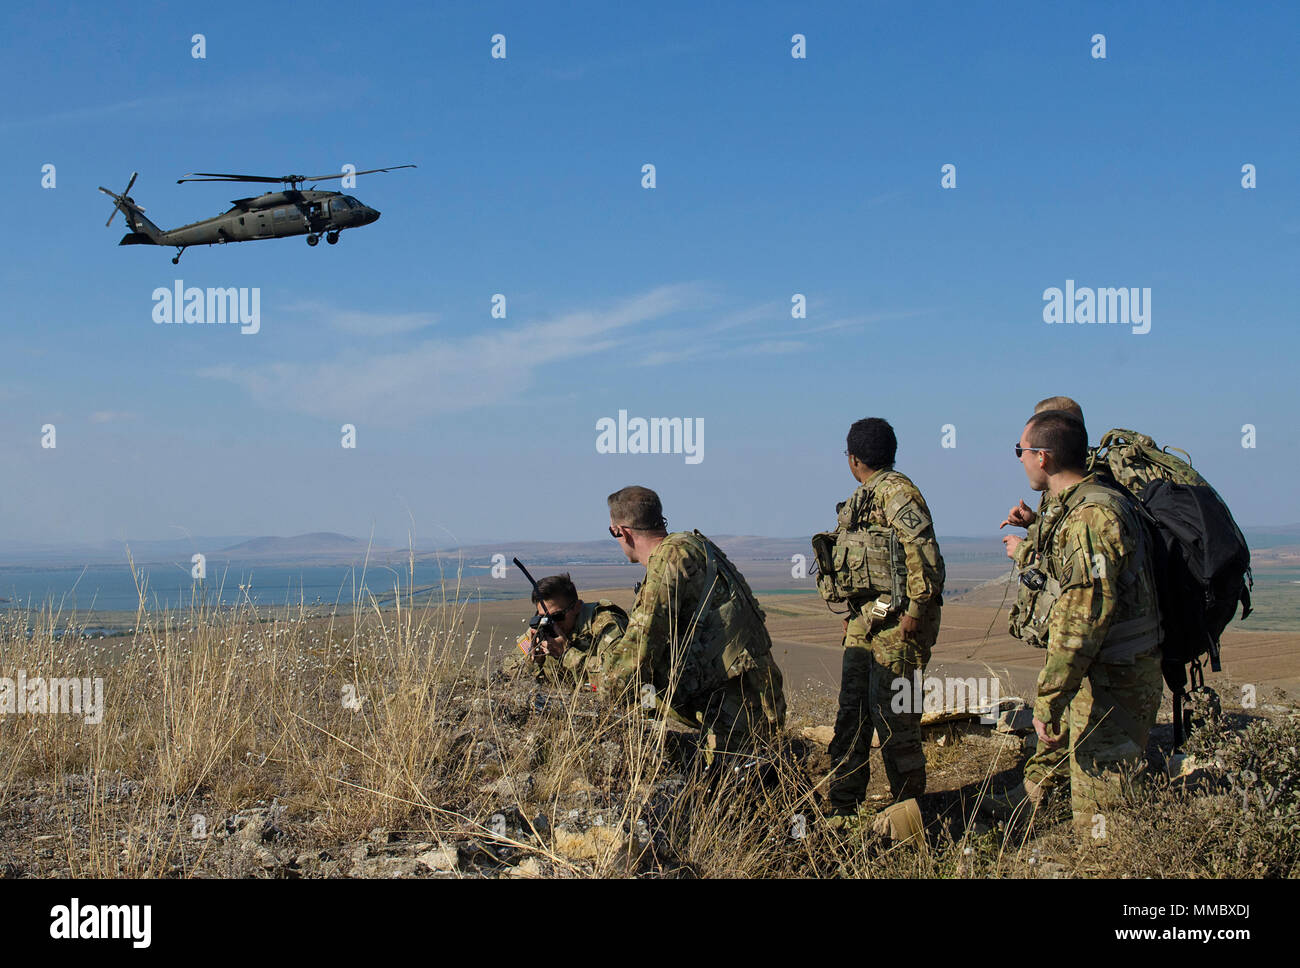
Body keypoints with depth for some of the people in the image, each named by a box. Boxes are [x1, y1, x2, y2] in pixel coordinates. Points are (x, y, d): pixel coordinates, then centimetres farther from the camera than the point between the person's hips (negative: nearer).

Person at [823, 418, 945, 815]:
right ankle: (843, 806, 13)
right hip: (864, 619, 10)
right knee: (852, 711, 8)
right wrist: (854, 614, 21)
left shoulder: (897, 491, -11)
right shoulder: (861, 499, 19)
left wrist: (916, 610, -21)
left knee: (891, 712, -7)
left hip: (896, 621, -10)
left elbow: (924, 553, -19)